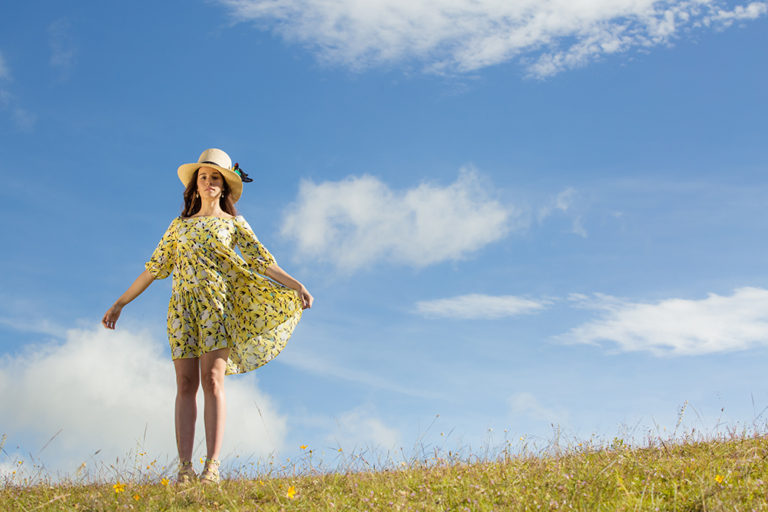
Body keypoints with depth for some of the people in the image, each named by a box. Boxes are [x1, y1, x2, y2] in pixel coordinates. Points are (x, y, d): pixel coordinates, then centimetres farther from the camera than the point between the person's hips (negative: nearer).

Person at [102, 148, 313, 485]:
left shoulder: (234, 224, 14)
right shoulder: (179, 225, 20)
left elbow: (263, 263, 6)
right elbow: (154, 268, 21)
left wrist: (295, 286, -9)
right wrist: (120, 303, 18)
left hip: (217, 302, -2)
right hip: (182, 305, 2)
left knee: (212, 380, -14)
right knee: (186, 385, -5)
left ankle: (212, 466, -19)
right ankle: (184, 468, -7)